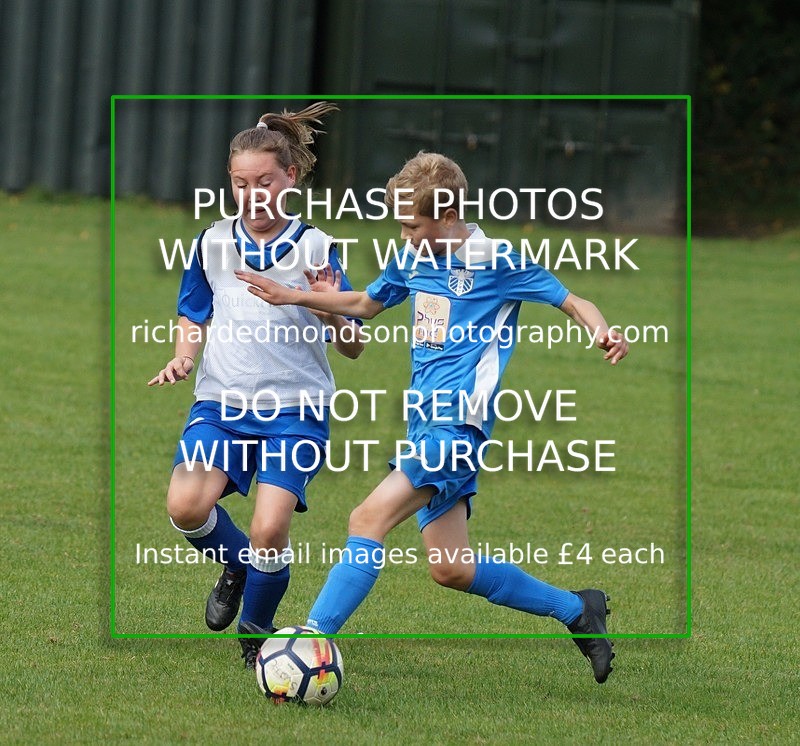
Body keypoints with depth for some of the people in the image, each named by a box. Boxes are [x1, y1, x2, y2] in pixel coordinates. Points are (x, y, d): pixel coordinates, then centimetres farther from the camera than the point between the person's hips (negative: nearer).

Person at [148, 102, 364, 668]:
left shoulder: (316, 250, -3)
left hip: (295, 410, -3)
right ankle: (237, 566, 13)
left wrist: (332, 311, -24)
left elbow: (353, 348, -3)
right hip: (221, 404, 3)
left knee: (270, 529, -18)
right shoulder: (214, 244, 7)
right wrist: (183, 357, 2)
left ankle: (256, 634, 10)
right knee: (186, 506, -22)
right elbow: (194, 316, 22)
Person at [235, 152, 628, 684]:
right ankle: (577, 609, 23)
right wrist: (293, 297, 22)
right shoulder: (415, 259, 13)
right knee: (452, 569, 8)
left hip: (458, 421, -9)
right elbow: (365, 304, 30)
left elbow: (573, 303, -3)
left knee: (370, 519, -22)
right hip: (427, 425, 9)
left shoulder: (497, 262, -7)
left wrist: (605, 334, -24)